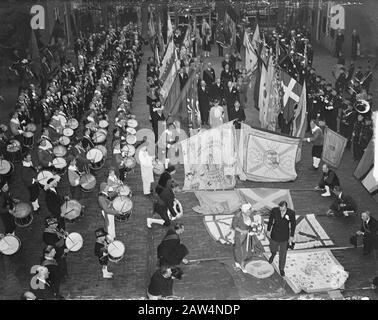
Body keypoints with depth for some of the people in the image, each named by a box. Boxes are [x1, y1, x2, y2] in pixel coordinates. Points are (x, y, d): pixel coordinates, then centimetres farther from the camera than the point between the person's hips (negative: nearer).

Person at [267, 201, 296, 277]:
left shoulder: (291, 213, -21)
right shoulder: (274, 210, -22)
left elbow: (293, 224, -5)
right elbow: (270, 220, -3)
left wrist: (292, 236, 0)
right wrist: (268, 230, 3)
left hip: (284, 237, 0)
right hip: (275, 235, 1)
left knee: (283, 254, 12)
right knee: (273, 249, 22)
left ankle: (281, 269, 35)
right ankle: (273, 254, 60)